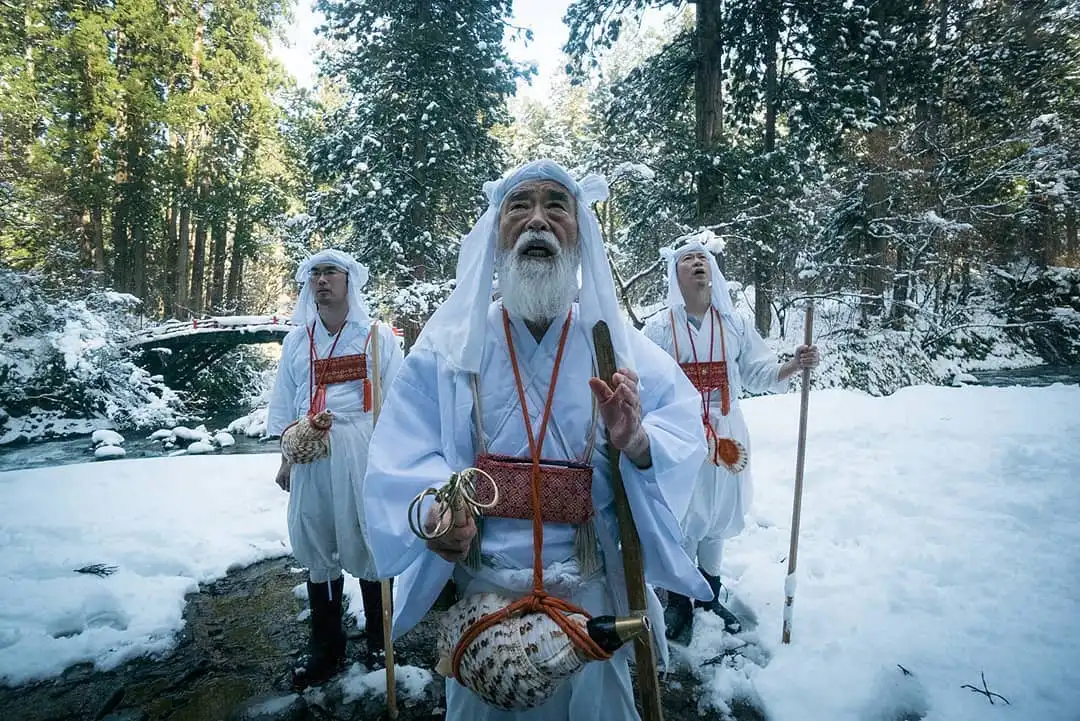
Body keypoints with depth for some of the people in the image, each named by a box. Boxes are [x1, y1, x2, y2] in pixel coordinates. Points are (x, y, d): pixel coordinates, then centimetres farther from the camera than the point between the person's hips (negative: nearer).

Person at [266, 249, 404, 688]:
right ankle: (325, 645, 24)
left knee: (369, 541, 2)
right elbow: (284, 403, 17)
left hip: (363, 450, -3)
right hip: (310, 452, 4)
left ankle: (378, 640, 21)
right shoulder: (297, 339, 13)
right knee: (316, 544, 8)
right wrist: (286, 456, 13)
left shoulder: (377, 335, 2)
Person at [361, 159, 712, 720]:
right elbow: (401, 462, -10)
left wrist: (636, 443, -28)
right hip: (478, 589, 0)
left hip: (592, 594, 1)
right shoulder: (446, 345, -6)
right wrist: (437, 517, -29)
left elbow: (683, 430, -7)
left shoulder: (614, 343, -3)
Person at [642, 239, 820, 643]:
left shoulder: (735, 324, 3)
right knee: (681, 522, 6)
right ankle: (678, 601, 27)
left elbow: (757, 374, 2)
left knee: (717, 518, 16)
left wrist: (794, 366, -14)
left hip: (725, 439, 3)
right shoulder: (659, 327, -6)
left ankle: (710, 595, 38)